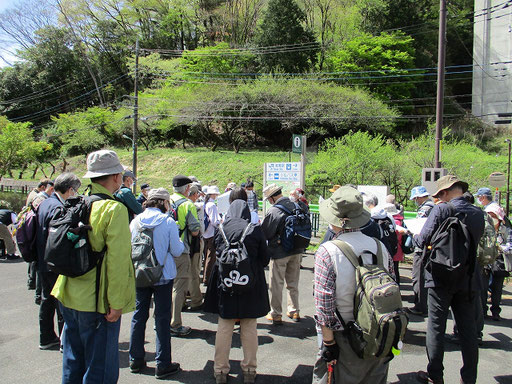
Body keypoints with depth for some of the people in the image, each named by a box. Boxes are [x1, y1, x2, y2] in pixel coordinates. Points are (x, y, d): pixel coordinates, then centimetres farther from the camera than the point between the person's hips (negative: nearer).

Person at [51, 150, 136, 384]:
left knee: (73, 364, 21)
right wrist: (116, 303, -16)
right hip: (96, 301, -8)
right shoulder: (114, 209, -16)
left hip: (69, 297, 8)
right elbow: (117, 260, -21)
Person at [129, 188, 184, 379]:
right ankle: (163, 365, 9)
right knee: (162, 318, 4)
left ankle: (136, 360, 24)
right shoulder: (168, 222, -12)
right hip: (162, 276, -4)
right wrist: (181, 243, 11)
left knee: (139, 315, 14)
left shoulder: (135, 221, -1)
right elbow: (177, 251, -9)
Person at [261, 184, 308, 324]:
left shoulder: (273, 212, -21)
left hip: (279, 252, -6)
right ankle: (294, 311, 28)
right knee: (293, 283, 19)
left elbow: (264, 234, -15)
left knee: (276, 284, 8)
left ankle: (276, 315, 15)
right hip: (297, 251, 6)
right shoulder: (297, 206, -4)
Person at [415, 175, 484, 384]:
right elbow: (475, 241, 12)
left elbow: (423, 241, -12)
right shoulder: (478, 213, 1)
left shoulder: (441, 210, -13)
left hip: (441, 278, -4)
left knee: (436, 327, 6)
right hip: (467, 279, 5)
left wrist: (414, 236, 9)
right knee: (468, 329, 12)